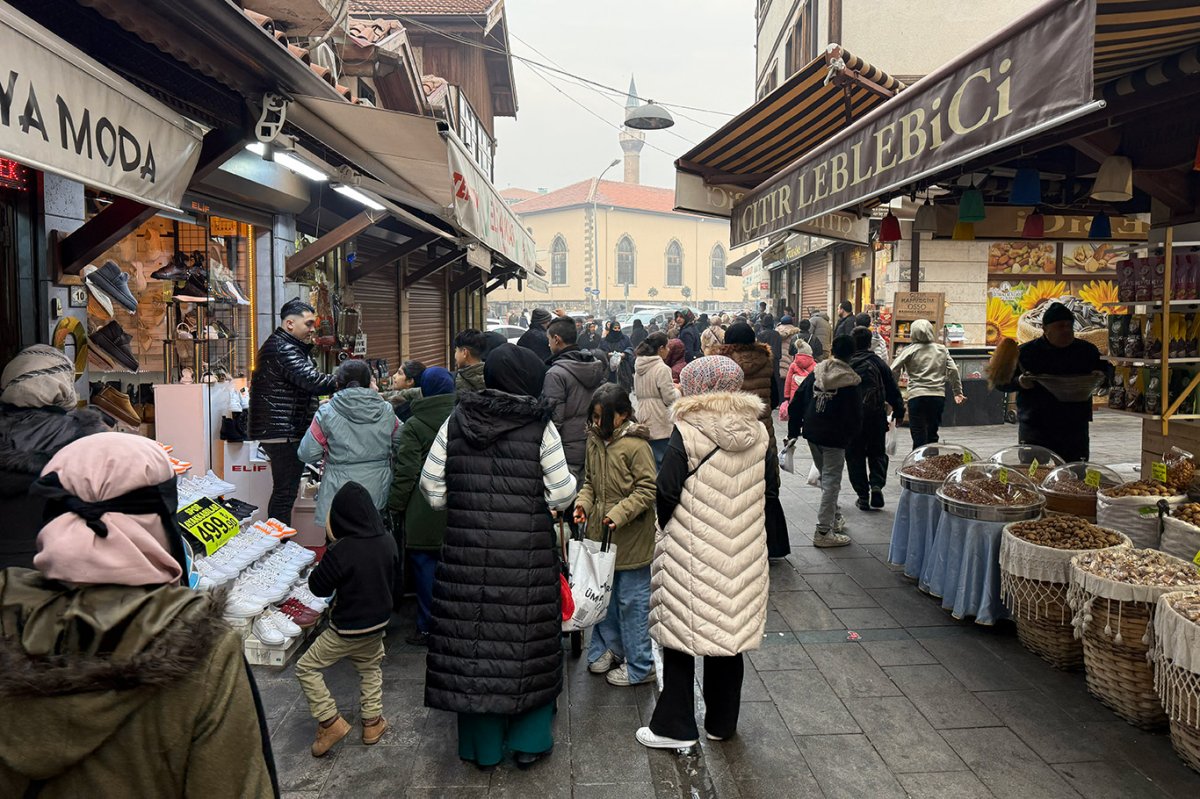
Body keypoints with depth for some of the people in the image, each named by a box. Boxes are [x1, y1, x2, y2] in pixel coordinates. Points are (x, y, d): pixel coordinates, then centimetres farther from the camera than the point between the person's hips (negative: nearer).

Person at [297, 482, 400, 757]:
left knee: (306, 668, 13)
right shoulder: (388, 541, -9)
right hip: (378, 622, 6)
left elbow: (318, 587, -13)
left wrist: (325, 562, -2)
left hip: (346, 629, -6)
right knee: (371, 668, 28)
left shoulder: (340, 551, -27)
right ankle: (372, 722, 35)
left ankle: (331, 721, 11)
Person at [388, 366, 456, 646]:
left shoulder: (413, 427, -9)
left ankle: (428, 628, 11)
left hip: (424, 514, -4)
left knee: (426, 568, 4)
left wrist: (395, 506, 0)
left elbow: (405, 473, -11)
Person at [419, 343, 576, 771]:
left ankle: (481, 746, 26)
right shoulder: (540, 427, -7)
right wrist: (569, 481, 15)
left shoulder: (456, 422, 3)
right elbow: (562, 494, -6)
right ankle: (529, 740, 24)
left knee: (471, 638, 11)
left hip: (467, 553, 3)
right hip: (527, 555, -2)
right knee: (528, 640, 11)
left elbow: (431, 487, 6)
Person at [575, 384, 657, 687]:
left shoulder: (636, 445, -17)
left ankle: (639, 667, 18)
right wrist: (583, 503, -4)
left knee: (632, 601, 3)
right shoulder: (594, 440, 6)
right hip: (600, 533, 7)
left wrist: (619, 513, -24)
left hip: (631, 538, -7)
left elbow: (648, 489, -16)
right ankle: (610, 647, 39)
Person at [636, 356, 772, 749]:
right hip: (741, 553, 5)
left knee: (680, 635, 8)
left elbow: (666, 492, -14)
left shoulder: (687, 433, -15)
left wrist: (666, 524, 5)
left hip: (690, 552, -5)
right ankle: (722, 722, 29)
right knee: (729, 631, 16)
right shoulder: (757, 432, 1)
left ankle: (674, 725, 17)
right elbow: (770, 485, 9)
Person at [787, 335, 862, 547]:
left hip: (812, 434, 6)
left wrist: (794, 431, 10)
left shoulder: (815, 373, 1)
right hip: (834, 438, -6)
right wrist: (849, 435, 9)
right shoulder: (849, 383, -13)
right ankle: (823, 532, 2)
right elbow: (855, 417, -11)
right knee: (831, 482, 0)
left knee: (825, 476, 23)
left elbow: (796, 402, 3)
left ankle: (834, 517, 36)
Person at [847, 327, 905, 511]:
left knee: (855, 455, 8)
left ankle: (862, 495, 6)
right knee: (877, 452, 16)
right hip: (876, 416, 1)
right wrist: (899, 412, 12)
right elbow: (893, 390, 3)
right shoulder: (879, 363, 1)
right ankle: (877, 484, -7)